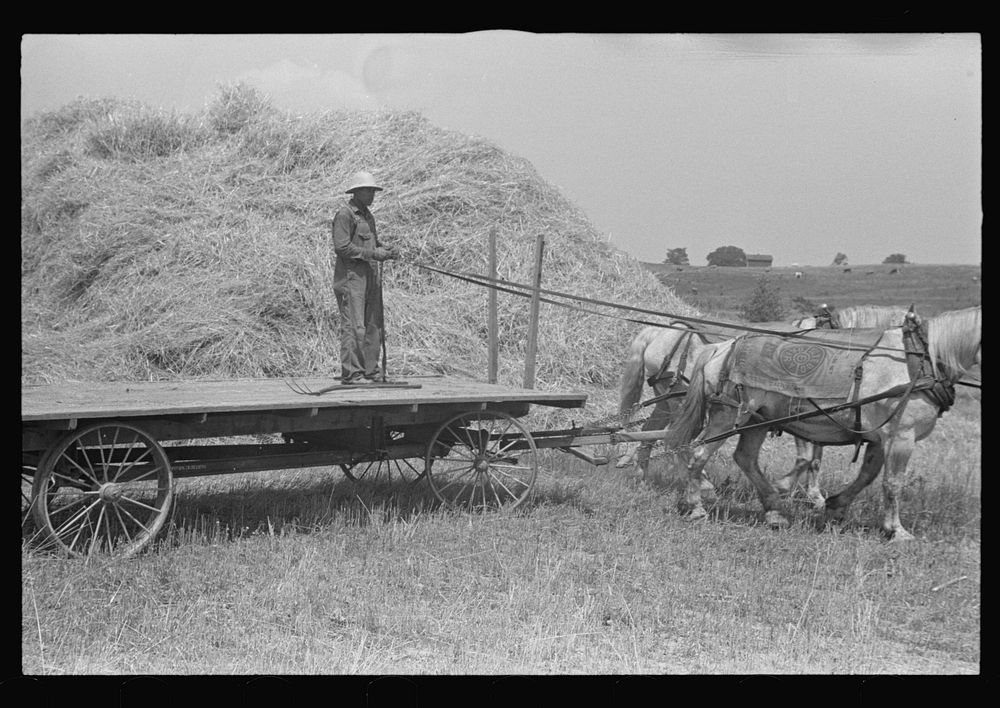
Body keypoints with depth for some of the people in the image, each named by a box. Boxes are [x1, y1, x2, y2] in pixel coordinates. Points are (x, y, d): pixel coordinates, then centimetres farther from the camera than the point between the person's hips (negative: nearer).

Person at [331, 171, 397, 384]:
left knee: (374, 325, 10)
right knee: (353, 327, -9)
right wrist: (373, 253, -18)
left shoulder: (367, 215, 19)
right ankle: (351, 373, -7)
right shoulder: (345, 214, -10)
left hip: (370, 277, 9)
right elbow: (342, 247, -18)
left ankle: (371, 370, 17)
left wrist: (385, 249, 6)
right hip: (351, 277, -9)